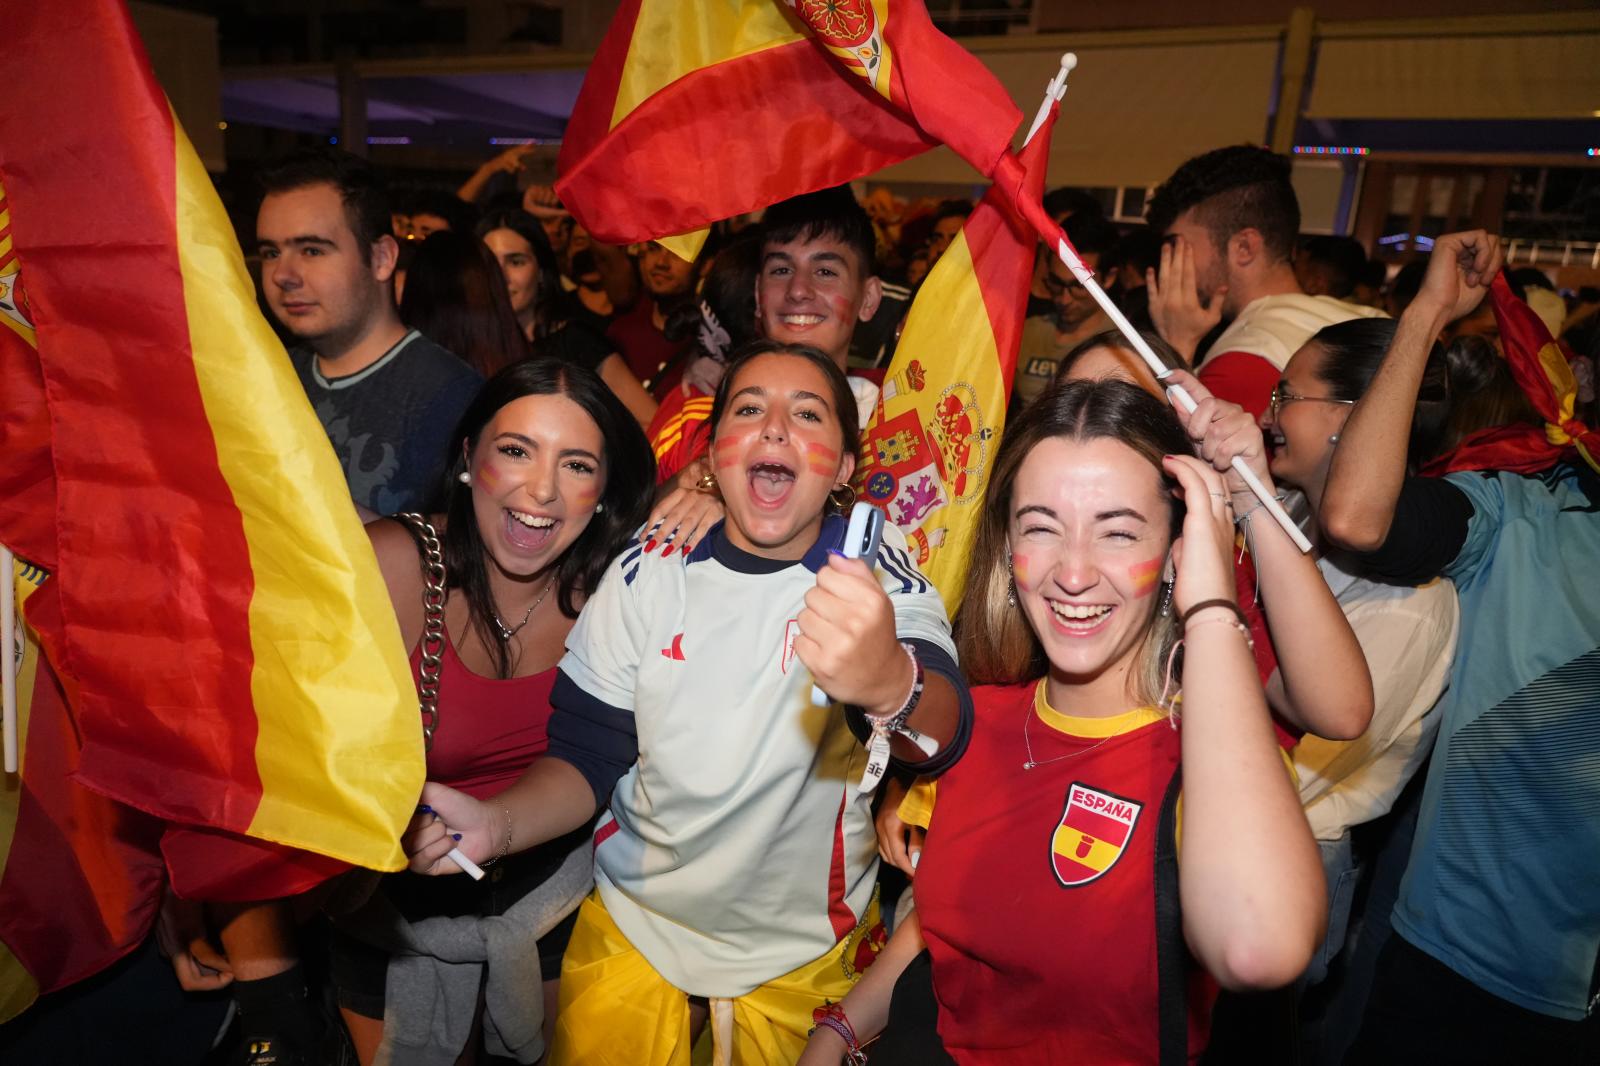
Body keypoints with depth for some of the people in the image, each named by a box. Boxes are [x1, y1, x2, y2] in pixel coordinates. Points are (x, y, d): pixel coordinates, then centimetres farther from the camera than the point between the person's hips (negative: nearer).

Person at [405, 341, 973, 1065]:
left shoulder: (880, 574, -15)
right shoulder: (646, 575, -10)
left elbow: (944, 736, -33)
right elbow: (586, 754, -4)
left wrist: (888, 684, -56)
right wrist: (497, 824, -25)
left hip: (809, 950, -1)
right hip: (634, 928, 1)